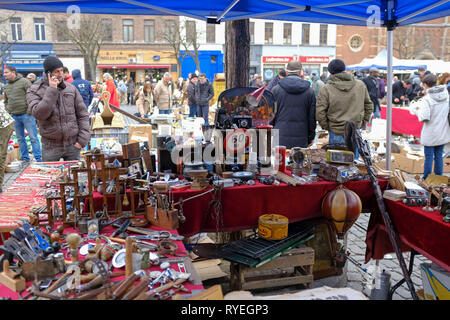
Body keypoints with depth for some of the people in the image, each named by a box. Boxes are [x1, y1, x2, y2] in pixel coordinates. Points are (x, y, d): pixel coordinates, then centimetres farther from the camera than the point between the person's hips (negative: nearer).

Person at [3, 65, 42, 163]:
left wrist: (29, 110, -13)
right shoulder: (6, 86, 15)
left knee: (33, 137, -6)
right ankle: (25, 158, 20)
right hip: (14, 117, 7)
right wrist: (8, 110, 11)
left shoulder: (24, 82, -6)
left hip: (26, 114, -7)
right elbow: (6, 101, 27)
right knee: (20, 138, 11)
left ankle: (38, 159, -3)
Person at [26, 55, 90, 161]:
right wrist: (51, 90, -21)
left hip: (73, 144, 2)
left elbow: (82, 114, 5)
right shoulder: (34, 91, -3)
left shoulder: (70, 88, 3)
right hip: (51, 147, -2)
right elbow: (39, 114, -20)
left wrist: (83, 139, -4)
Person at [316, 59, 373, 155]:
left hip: (336, 134, -3)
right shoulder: (360, 85, 3)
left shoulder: (326, 89, -10)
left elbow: (319, 112, -12)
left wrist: (326, 127, 2)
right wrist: (362, 122, 19)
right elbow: (369, 105, 13)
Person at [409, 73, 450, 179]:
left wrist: (417, 110, -5)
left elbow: (424, 118, -23)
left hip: (430, 135, -5)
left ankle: (426, 180, 14)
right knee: (439, 156, 14)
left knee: (429, 157, 4)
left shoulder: (427, 99, -18)